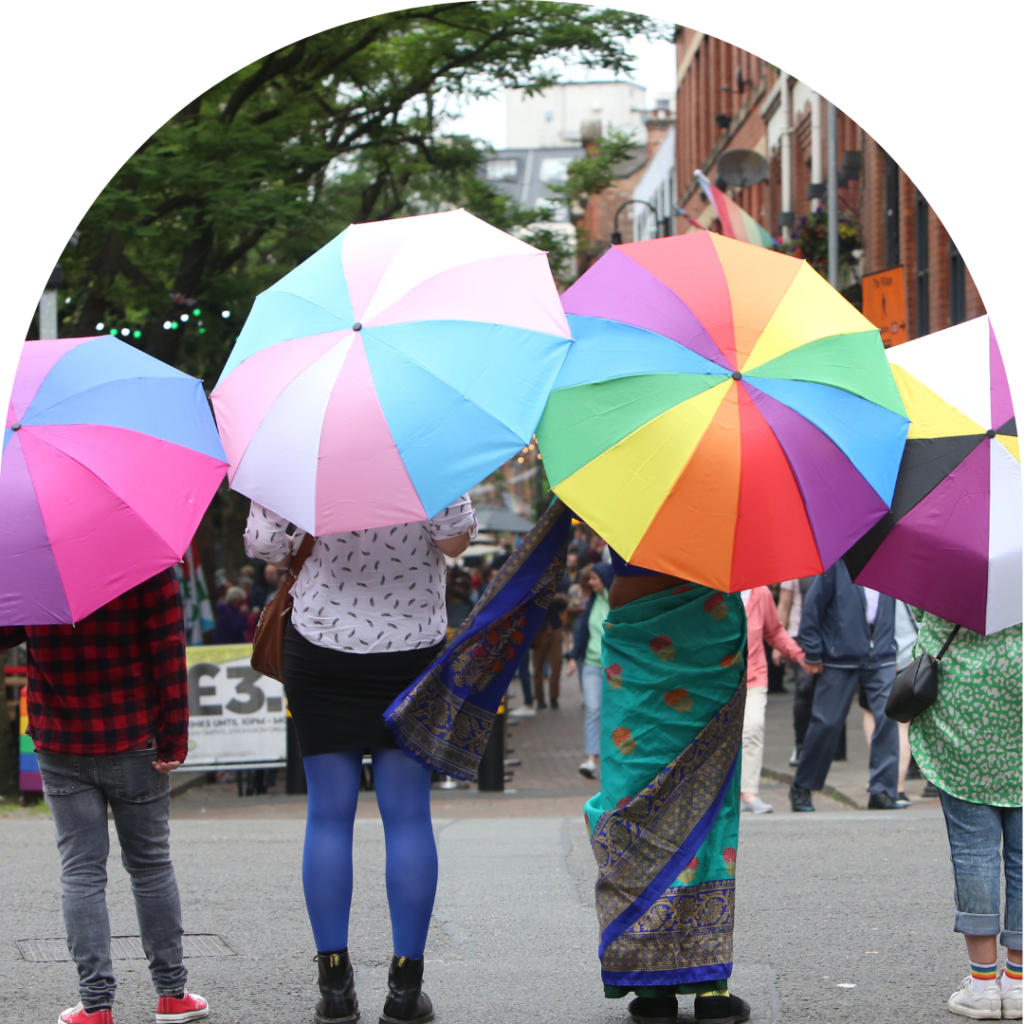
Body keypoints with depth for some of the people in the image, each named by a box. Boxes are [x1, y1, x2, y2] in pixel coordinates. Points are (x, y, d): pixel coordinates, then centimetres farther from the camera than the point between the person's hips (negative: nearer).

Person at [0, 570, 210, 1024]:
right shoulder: (149, 565, -9)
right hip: (135, 745, 0)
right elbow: (169, 655, -11)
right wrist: (174, 740, -8)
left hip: (60, 750, 0)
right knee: (150, 864, 13)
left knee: (80, 872, 5)